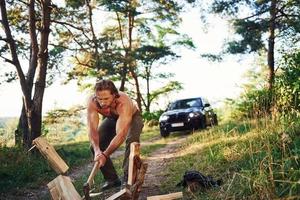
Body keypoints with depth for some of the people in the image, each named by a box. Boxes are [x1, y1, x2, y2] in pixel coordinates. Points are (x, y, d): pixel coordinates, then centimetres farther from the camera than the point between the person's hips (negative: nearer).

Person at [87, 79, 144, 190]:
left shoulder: (124, 103, -45)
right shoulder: (92, 102, -35)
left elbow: (121, 135, -49)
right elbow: (92, 129, -36)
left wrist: (104, 155, -58)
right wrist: (97, 151, -53)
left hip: (132, 116, -4)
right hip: (111, 118, 4)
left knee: (131, 141, -31)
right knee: (95, 146, -8)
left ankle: (128, 179, -20)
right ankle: (111, 179, 5)